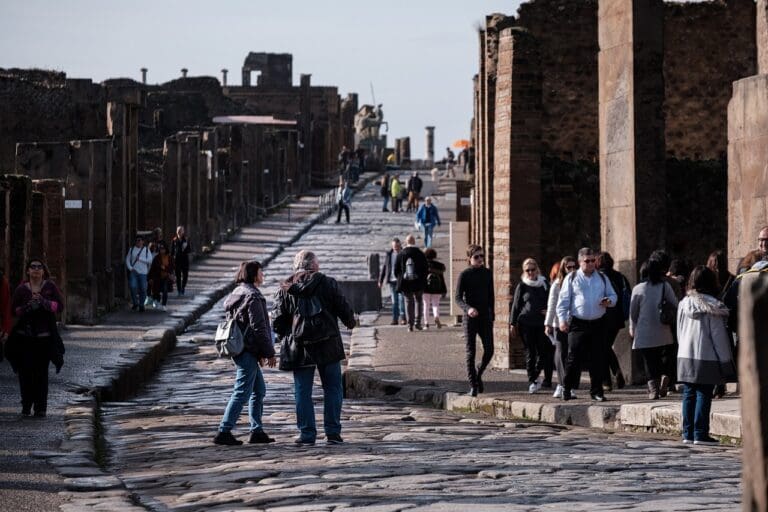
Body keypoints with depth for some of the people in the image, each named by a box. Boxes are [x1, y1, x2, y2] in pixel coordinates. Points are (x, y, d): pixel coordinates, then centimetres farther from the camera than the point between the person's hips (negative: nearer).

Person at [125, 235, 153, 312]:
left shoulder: (146, 250, 6)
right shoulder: (132, 249, 10)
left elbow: (150, 260, -4)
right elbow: (127, 259, 9)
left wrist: (140, 259, -12)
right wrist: (130, 268, -5)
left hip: (142, 272, 0)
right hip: (133, 271, 0)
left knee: (143, 289, -1)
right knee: (133, 286, -15)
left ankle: (141, 305, 13)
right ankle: (135, 303, 1)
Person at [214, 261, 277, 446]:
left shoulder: (236, 293, 16)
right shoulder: (253, 296, -14)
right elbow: (258, 328, -18)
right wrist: (269, 353, -11)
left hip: (238, 348, 10)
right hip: (248, 351, -10)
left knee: (259, 390, 16)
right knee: (242, 392, -7)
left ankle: (257, 431, 17)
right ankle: (224, 432, -7)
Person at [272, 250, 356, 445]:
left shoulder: (285, 289, 1)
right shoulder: (327, 283, -3)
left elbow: (277, 319, 0)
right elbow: (343, 307, -1)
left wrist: (285, 337, 18)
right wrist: (350, 322, 20)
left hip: (299, 348, 1)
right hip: (328, 345, -1)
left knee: (302, 392, 6)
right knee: (332, 388, 8)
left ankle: (307, 433, 3)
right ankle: (332, 432, 4)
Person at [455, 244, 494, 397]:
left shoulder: (487, 273, 7)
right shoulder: (464, 275, -5)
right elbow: (458, 298, -9)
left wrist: (492, 312, 21)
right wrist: (468, 309, -26)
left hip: (485, 317, 3)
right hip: (470, 318, -3)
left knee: (489, 350, -5)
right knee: (470, 353, -2)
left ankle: (478, 374, 21)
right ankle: (473, 385, 4)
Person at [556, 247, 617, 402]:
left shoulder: (602, 278, 13)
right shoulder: (572, 278, 4)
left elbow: (612, 295, 18)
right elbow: (563, 300, 1)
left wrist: (609, 301, -6)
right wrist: (562, 320, -8)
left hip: (598, 324, 3)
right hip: (578, 324, -3)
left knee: (597, 359, 4)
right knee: (574, 359, -5)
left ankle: (596, 391, 10)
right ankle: (567, 390, 6)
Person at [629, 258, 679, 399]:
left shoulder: (638, 289, -4)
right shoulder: (665, 286, -2)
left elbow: (633, 312, 3)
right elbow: (675, 305, -1)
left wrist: (632, 329, 17)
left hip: (644, 333, -2)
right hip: (663, 333, 2)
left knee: (649, 361, 4)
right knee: (659, 358, 15)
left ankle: (653, 388, -4)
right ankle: (664, 376, -12)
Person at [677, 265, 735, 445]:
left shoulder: (683, 304, 4)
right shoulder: (713, 307, -11)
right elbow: (719, 336, -9)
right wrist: (725, 360, -2)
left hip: (685, 358, 5)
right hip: (706, 359, -5)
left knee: (689, 395, 10)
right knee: (703, 396, -2)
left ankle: (688, 433, 12)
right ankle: (700, 434, -3)